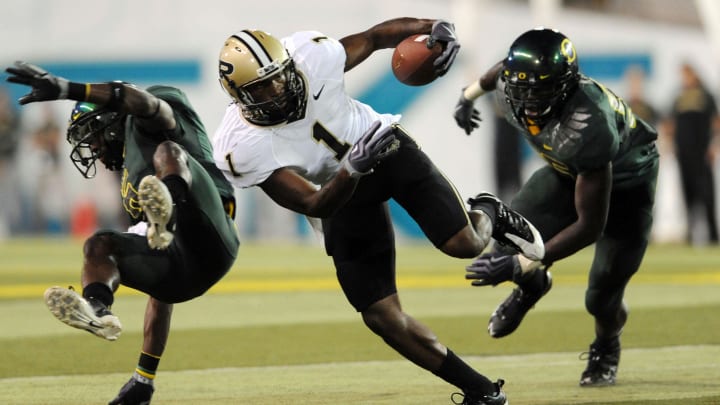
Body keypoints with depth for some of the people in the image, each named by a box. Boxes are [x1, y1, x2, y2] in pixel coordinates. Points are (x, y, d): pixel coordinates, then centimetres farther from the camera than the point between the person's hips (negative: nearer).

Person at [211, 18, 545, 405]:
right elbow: (315, 206, -29)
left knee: (463, 244, -14)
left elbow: (374, 37, -7)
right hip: (341, 196, 0)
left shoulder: (311, 57, -26)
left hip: (389, 148, 0)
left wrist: (433, 27, -24)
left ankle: (487, 214, 26)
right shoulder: (243, 148, -30)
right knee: (383, 317, -4)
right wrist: (353, 168, -47)